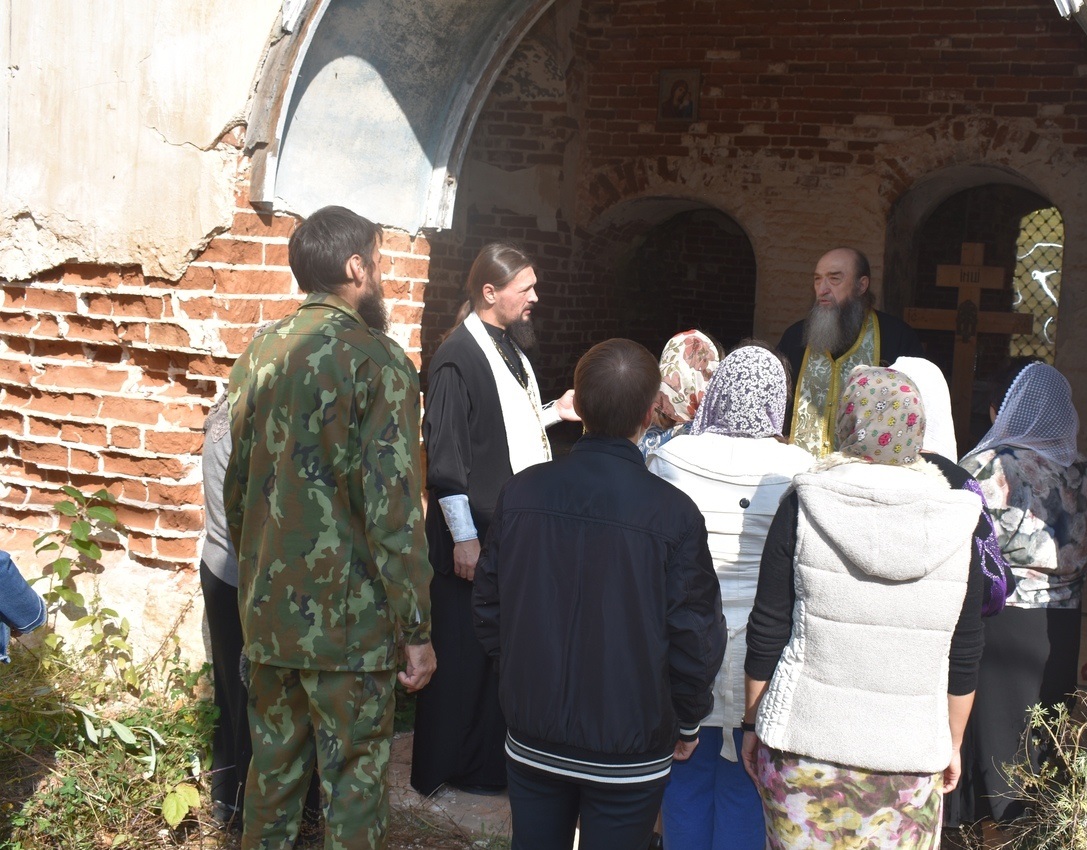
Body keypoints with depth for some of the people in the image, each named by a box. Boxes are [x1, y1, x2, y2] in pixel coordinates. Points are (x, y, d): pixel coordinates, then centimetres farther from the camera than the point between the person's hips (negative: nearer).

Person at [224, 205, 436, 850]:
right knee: (355, 779, 5)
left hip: (266, 610, 6)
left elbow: (236, 485, 13)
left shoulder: (259, 353, 6)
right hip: (347, 621, -6)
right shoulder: (376, 360, -13)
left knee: (274, 764, 18)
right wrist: (416, 630, -11)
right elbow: (393, 508, -17)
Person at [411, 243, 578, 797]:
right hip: (475, 534, -8)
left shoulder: (511, 346, 12)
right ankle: (442, 769, 15)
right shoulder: (457, 357, -14)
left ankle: (491, 762, 25)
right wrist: (464, 538, -18)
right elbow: (444, 455, -17)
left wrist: (555, 412, 10)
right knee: (464, 655, 1)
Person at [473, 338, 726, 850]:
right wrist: (685, 723, 5)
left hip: (531, 736, 3)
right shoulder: (673, 515, -18)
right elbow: (695, 637, -12)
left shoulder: (522, 492, -9)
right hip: (629, 749, -3)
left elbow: (488, 605, 1)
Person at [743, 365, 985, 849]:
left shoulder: (805, 506, -5)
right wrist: (953, 745, 18)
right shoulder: (955, 523, 0)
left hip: (804, 742, -1)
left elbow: (767, 633, -3)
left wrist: (752, 723, 9)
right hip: (909, 755, 1)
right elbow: (964, 657, 6)